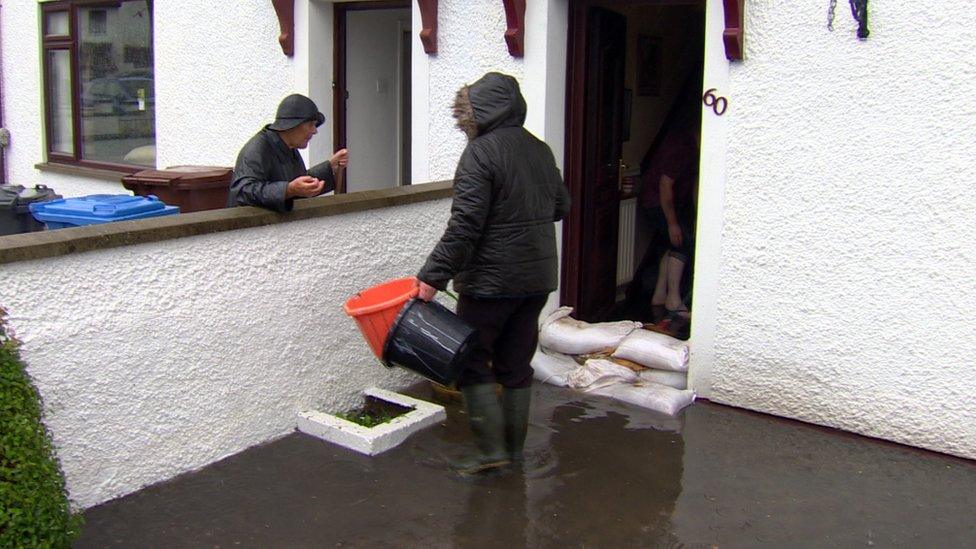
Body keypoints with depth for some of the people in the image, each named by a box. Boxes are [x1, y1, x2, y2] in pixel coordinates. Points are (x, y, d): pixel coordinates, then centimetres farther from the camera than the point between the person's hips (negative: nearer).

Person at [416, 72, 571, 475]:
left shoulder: (481, 152, -14)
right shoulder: (540, 150, 9)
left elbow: (464, 225, -21)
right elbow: (561, 207, 20)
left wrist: (433, 275, -18)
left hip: (492, 279, -7)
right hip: (538, 278, 7)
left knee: (472, 361, 5)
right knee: (517, 364, 14)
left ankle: (492, 449, 4)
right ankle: (515, 448, 22)